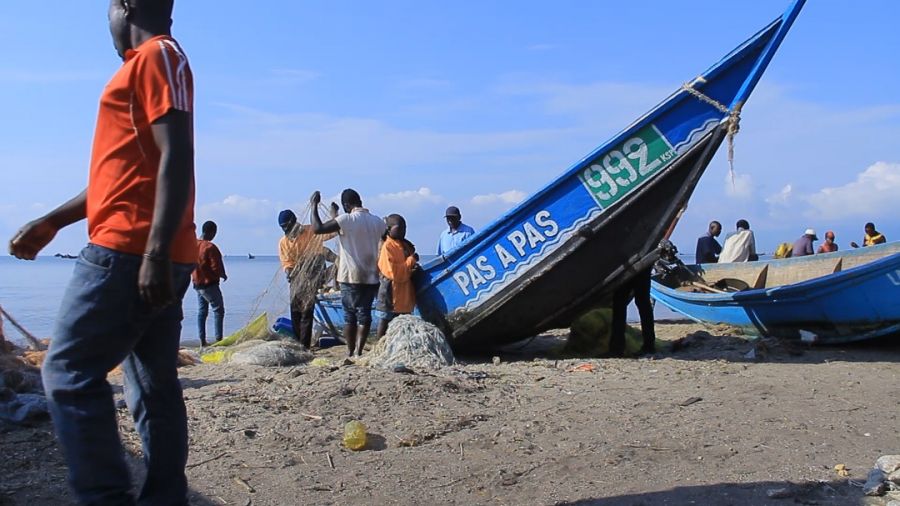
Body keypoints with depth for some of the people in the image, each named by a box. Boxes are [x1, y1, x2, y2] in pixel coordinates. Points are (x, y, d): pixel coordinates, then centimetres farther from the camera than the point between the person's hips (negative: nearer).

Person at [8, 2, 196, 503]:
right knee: (155, 387, 8)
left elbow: (177, 158, -18)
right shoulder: (151, 65, 26)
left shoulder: (157, 55, -4)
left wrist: (155, 251, -25)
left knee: (68, 373, -5)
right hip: (149, 257, 9)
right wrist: (51, 223, 28)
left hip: (129, 251, -9)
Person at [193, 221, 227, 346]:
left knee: (201, 311, 13)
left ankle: (202, 341, 13)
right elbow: (216, 267, -19)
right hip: (209, 284, -7)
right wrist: (223, 275, -1)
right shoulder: (210, 247, -20)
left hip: (197, 283, 7)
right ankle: (218, 339, 0)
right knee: (218, 310, 4)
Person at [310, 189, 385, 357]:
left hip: (350, 277, -4)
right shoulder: (378, 222, 7)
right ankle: (358, 351, 0)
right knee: (364, 314, 6)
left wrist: (314, 206, -6)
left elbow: (317, 229, -16)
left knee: (349, 315, 7)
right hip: (371, 277, 4)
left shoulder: (347, 220, -11)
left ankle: (350, 352, 10)